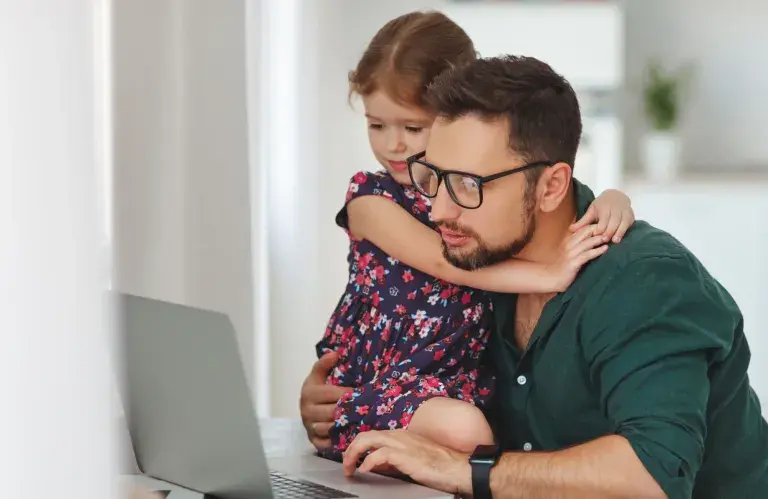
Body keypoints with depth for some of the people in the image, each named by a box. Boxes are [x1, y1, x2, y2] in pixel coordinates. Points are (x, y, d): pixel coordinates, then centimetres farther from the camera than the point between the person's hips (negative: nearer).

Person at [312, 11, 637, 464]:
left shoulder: (489, 186, 5)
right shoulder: (371, 197, -5)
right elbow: (445, 261, -19)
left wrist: (612, 201, -15)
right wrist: (547, 276, -30)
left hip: (459, 388, 5)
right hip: (372, 389, -5)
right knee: (461, 429, -32)